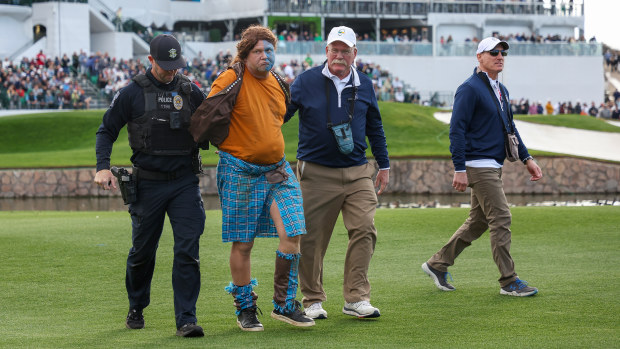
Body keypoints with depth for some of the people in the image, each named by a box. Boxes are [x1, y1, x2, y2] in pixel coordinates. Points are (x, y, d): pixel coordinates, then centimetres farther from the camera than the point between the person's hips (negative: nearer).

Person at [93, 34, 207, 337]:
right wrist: (103, 167, -8)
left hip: (185, 183, 1)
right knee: (142, 251, 10)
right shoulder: (133, 93, -1)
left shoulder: (190, 91, 6)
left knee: (188, 250, -9)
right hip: (148, 184, -1)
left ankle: (186, 320, -8)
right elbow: (107, 130, 5)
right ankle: (136, 308, 32)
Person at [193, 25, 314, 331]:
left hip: (276, 169, 5)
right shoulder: (232, 81, -12)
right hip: (239, 172, -5)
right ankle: (245, 309, 17)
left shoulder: (278, 83, 9)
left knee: (292, 232, -7)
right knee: (242, 243, 1)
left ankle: (284, 305, 5)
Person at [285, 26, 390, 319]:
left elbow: (375, 127, 19)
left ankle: (356, 298, -4)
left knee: (364, 230, -9)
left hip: (358, 173, 2)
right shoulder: (306, 82, 0)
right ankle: (313, 300, 13)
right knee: (313, 239, 1)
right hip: (316, 172, -2)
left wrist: (383, 165, 20)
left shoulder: (364, 85, 10)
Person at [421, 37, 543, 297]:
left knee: (478, 222, 13)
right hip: (479, 166, -10)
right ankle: (509, 282, -6)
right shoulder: (470, 89, -11)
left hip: (494, 167, 10)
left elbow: (509, 127, 26)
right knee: (501, 219, -10)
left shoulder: (501, 90, 17)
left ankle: (437, 264, 22)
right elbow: (457, 130, -15)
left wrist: (526, 158, 18)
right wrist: (459, 169, -19)